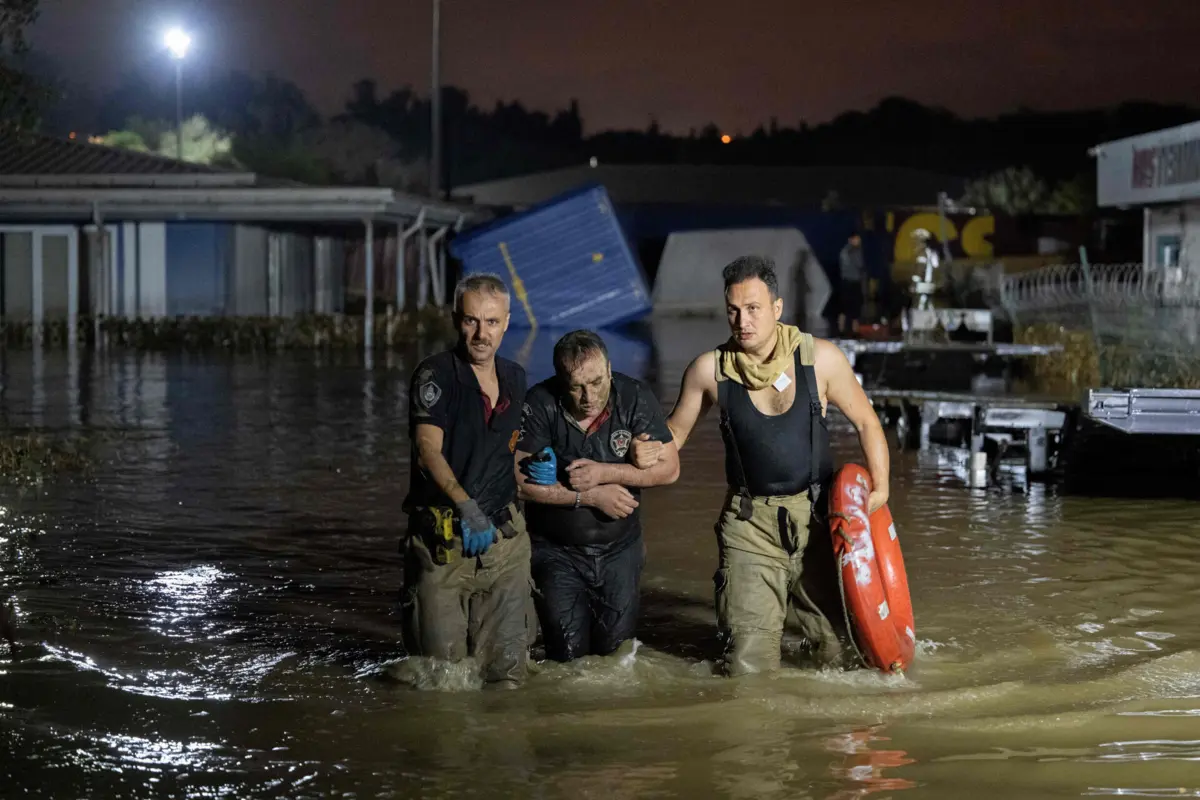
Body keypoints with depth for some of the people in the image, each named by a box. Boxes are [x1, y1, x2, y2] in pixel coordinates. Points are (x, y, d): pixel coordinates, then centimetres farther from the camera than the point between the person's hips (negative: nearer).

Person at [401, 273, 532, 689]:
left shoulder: (515, 378, 12)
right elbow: (429, 451, -20)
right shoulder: (435, 374, -8)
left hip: (505, 537, 5)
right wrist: (466, 506, -32)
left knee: (506, 674, 3)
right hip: (444, 540, -5)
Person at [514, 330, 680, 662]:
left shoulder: (634, 397, -11)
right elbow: (519, 481, -21)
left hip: (620, 548, 2)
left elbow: (669, 468, -10)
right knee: (568, 656, -2)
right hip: (557, 551, -2)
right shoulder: (540, 405, -18)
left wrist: (603, 473, -22)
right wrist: (591, 497, -21)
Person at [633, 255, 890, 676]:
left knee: (840, 645, 7)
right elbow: (677, 428, 9)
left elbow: (866, 422, 5)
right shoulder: (709, 369, -5)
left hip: (817, 515, 1)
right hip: (750, 523, 0)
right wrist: (651, 450, -13)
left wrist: (880, 485, -5)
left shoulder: (820, 358, -5)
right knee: (749, 668, -6)